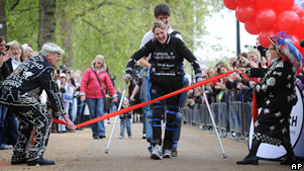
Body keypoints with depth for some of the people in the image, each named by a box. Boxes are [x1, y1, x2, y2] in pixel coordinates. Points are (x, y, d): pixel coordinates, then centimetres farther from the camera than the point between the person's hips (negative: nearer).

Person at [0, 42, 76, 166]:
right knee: (45, 119, -4)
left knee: (28, 121, 24)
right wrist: (66, 118, -3)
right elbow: (53, 94, -6)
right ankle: (35, 156, -7)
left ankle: (18, 156, 26)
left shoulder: (32, 60, 23)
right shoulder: (46, 68, -5)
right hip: (17, 94, -10)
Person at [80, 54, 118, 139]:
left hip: (100, 96, 0)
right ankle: (95, 133, 9)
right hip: (90, 96, 0)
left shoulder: (104, 73, 11)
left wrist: (114, 95, 6)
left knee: (100, 113, -14)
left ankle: (101, 132, -19)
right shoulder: (89, 71, 7)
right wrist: (82, 94, -11)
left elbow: (109, 84, 12)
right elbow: (83, 83, 1)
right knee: (93, 114, 2)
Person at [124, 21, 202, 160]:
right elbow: (135, 57, 2)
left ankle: (168, 148, 13)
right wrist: (128, 72, -10)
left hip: (174, 84, -1)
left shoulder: (176, 42, -7)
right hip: (157, 83, 1)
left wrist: (198, 76, -19)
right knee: (156, 112, -14)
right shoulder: (152, 44, -1)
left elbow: (192, 59, -10)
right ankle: (156, 147, -22)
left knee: (171, 116, 3)